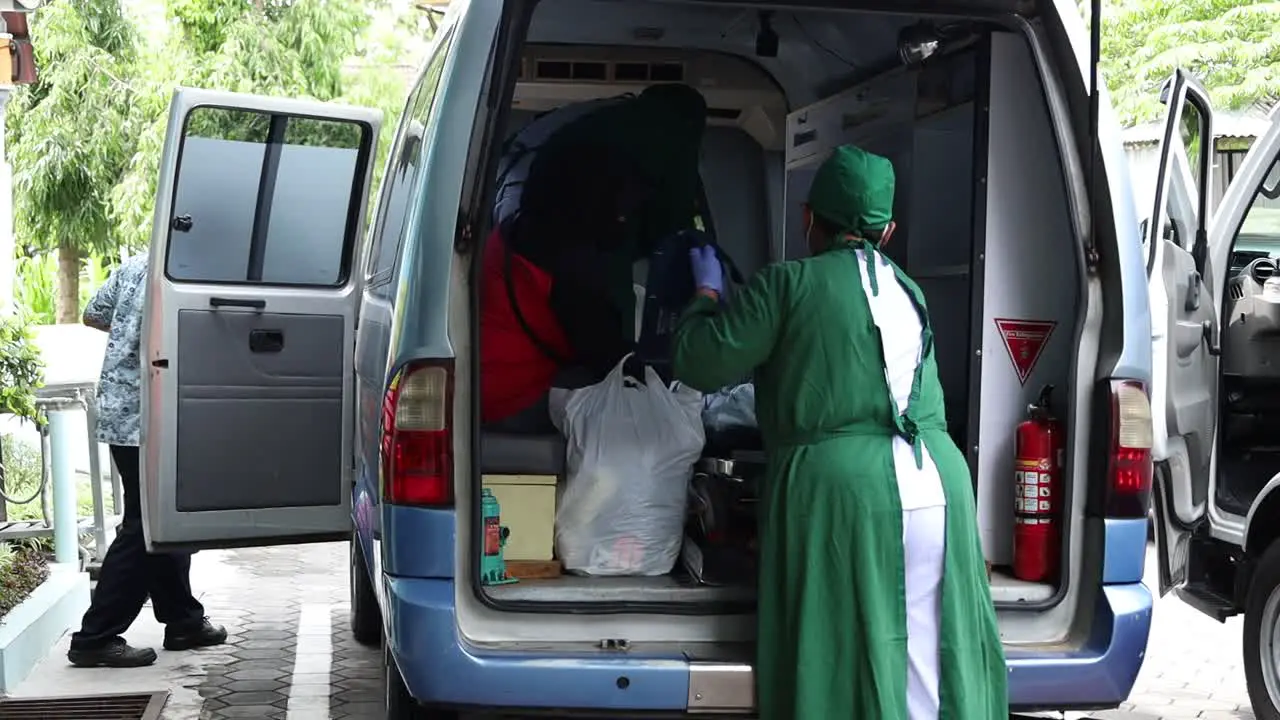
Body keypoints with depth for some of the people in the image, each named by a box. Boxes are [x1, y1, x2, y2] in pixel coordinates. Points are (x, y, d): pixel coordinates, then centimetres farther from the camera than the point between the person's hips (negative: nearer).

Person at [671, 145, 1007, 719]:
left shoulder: (789, 284, 1)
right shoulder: (909, 292, 20)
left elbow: (699, 363, 1)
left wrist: (707, 294, 19)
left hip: (838, 488, -5)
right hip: (939, 485, 5)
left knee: (842, 670, 1)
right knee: (928, 672, 9)